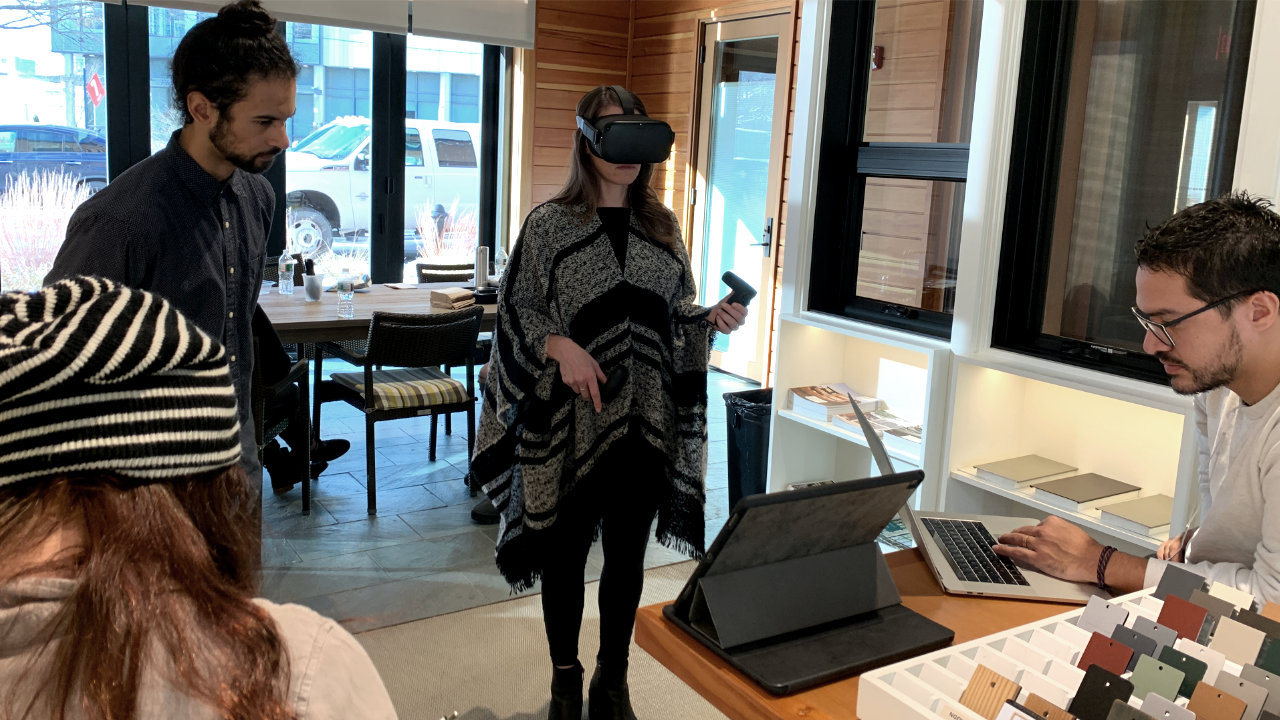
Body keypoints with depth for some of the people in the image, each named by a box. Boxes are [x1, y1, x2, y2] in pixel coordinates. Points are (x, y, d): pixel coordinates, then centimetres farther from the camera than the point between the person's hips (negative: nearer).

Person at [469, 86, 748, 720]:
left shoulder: (662, 226, 9)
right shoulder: (550, 223, -2)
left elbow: (676, 316, 14)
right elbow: (516, 309, -2)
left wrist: (711, 319, -6)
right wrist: (558, 345, -19)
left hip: (644, 423, 3)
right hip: (571, 425, -3)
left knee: (627, 555, 13)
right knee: (565, 553, 10)